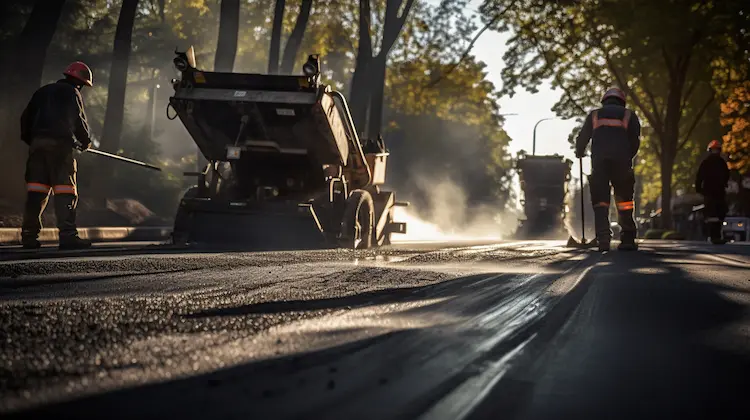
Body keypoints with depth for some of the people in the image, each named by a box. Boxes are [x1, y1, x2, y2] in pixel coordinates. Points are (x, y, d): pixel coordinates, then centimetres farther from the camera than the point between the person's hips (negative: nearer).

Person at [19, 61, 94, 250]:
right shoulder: (72, 93, 3)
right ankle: (67, 235, -16)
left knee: (36, 190, 6)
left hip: (37, 143, 6)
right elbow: (78, 120, -4)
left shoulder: (43, 92, 23)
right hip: (60, 143, -6)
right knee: (65, 190, -8)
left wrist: (29, 139, 25)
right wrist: (85, 141, 10)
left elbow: (26, 118, 21)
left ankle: (29, 235, 5)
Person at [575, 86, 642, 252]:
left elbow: (582, 139, 15)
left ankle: (603, 239, -11)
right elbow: (635, 142, 7)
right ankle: (628, 240, 7)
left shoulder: (594, 115, 18)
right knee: (624, 201, 10)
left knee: (600, 201, 4)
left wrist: (579, 153, 35)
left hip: (599, 162, 0)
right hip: (622, 163, 0)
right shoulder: (629, 116, 16)